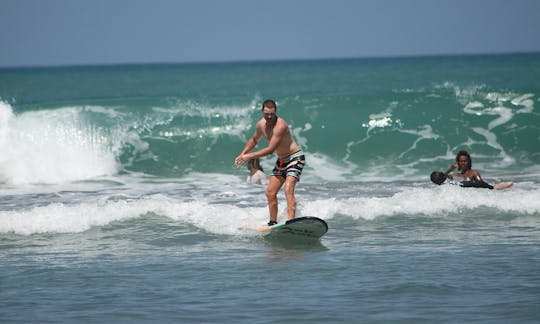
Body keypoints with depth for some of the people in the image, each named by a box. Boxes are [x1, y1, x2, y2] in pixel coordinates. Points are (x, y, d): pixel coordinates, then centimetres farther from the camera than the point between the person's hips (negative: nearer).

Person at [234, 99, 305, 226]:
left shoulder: (280, 125, -26)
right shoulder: (260, 125, 0)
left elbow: (270, 149, -27)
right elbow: (254, 140, 23)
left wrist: (250, 156, -22)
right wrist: (242, 154, 14)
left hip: (295, 158, -9)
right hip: (281, 161, 9)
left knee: (288, 189, -26)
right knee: (270, 193, 6)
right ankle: (273, 223, 17)